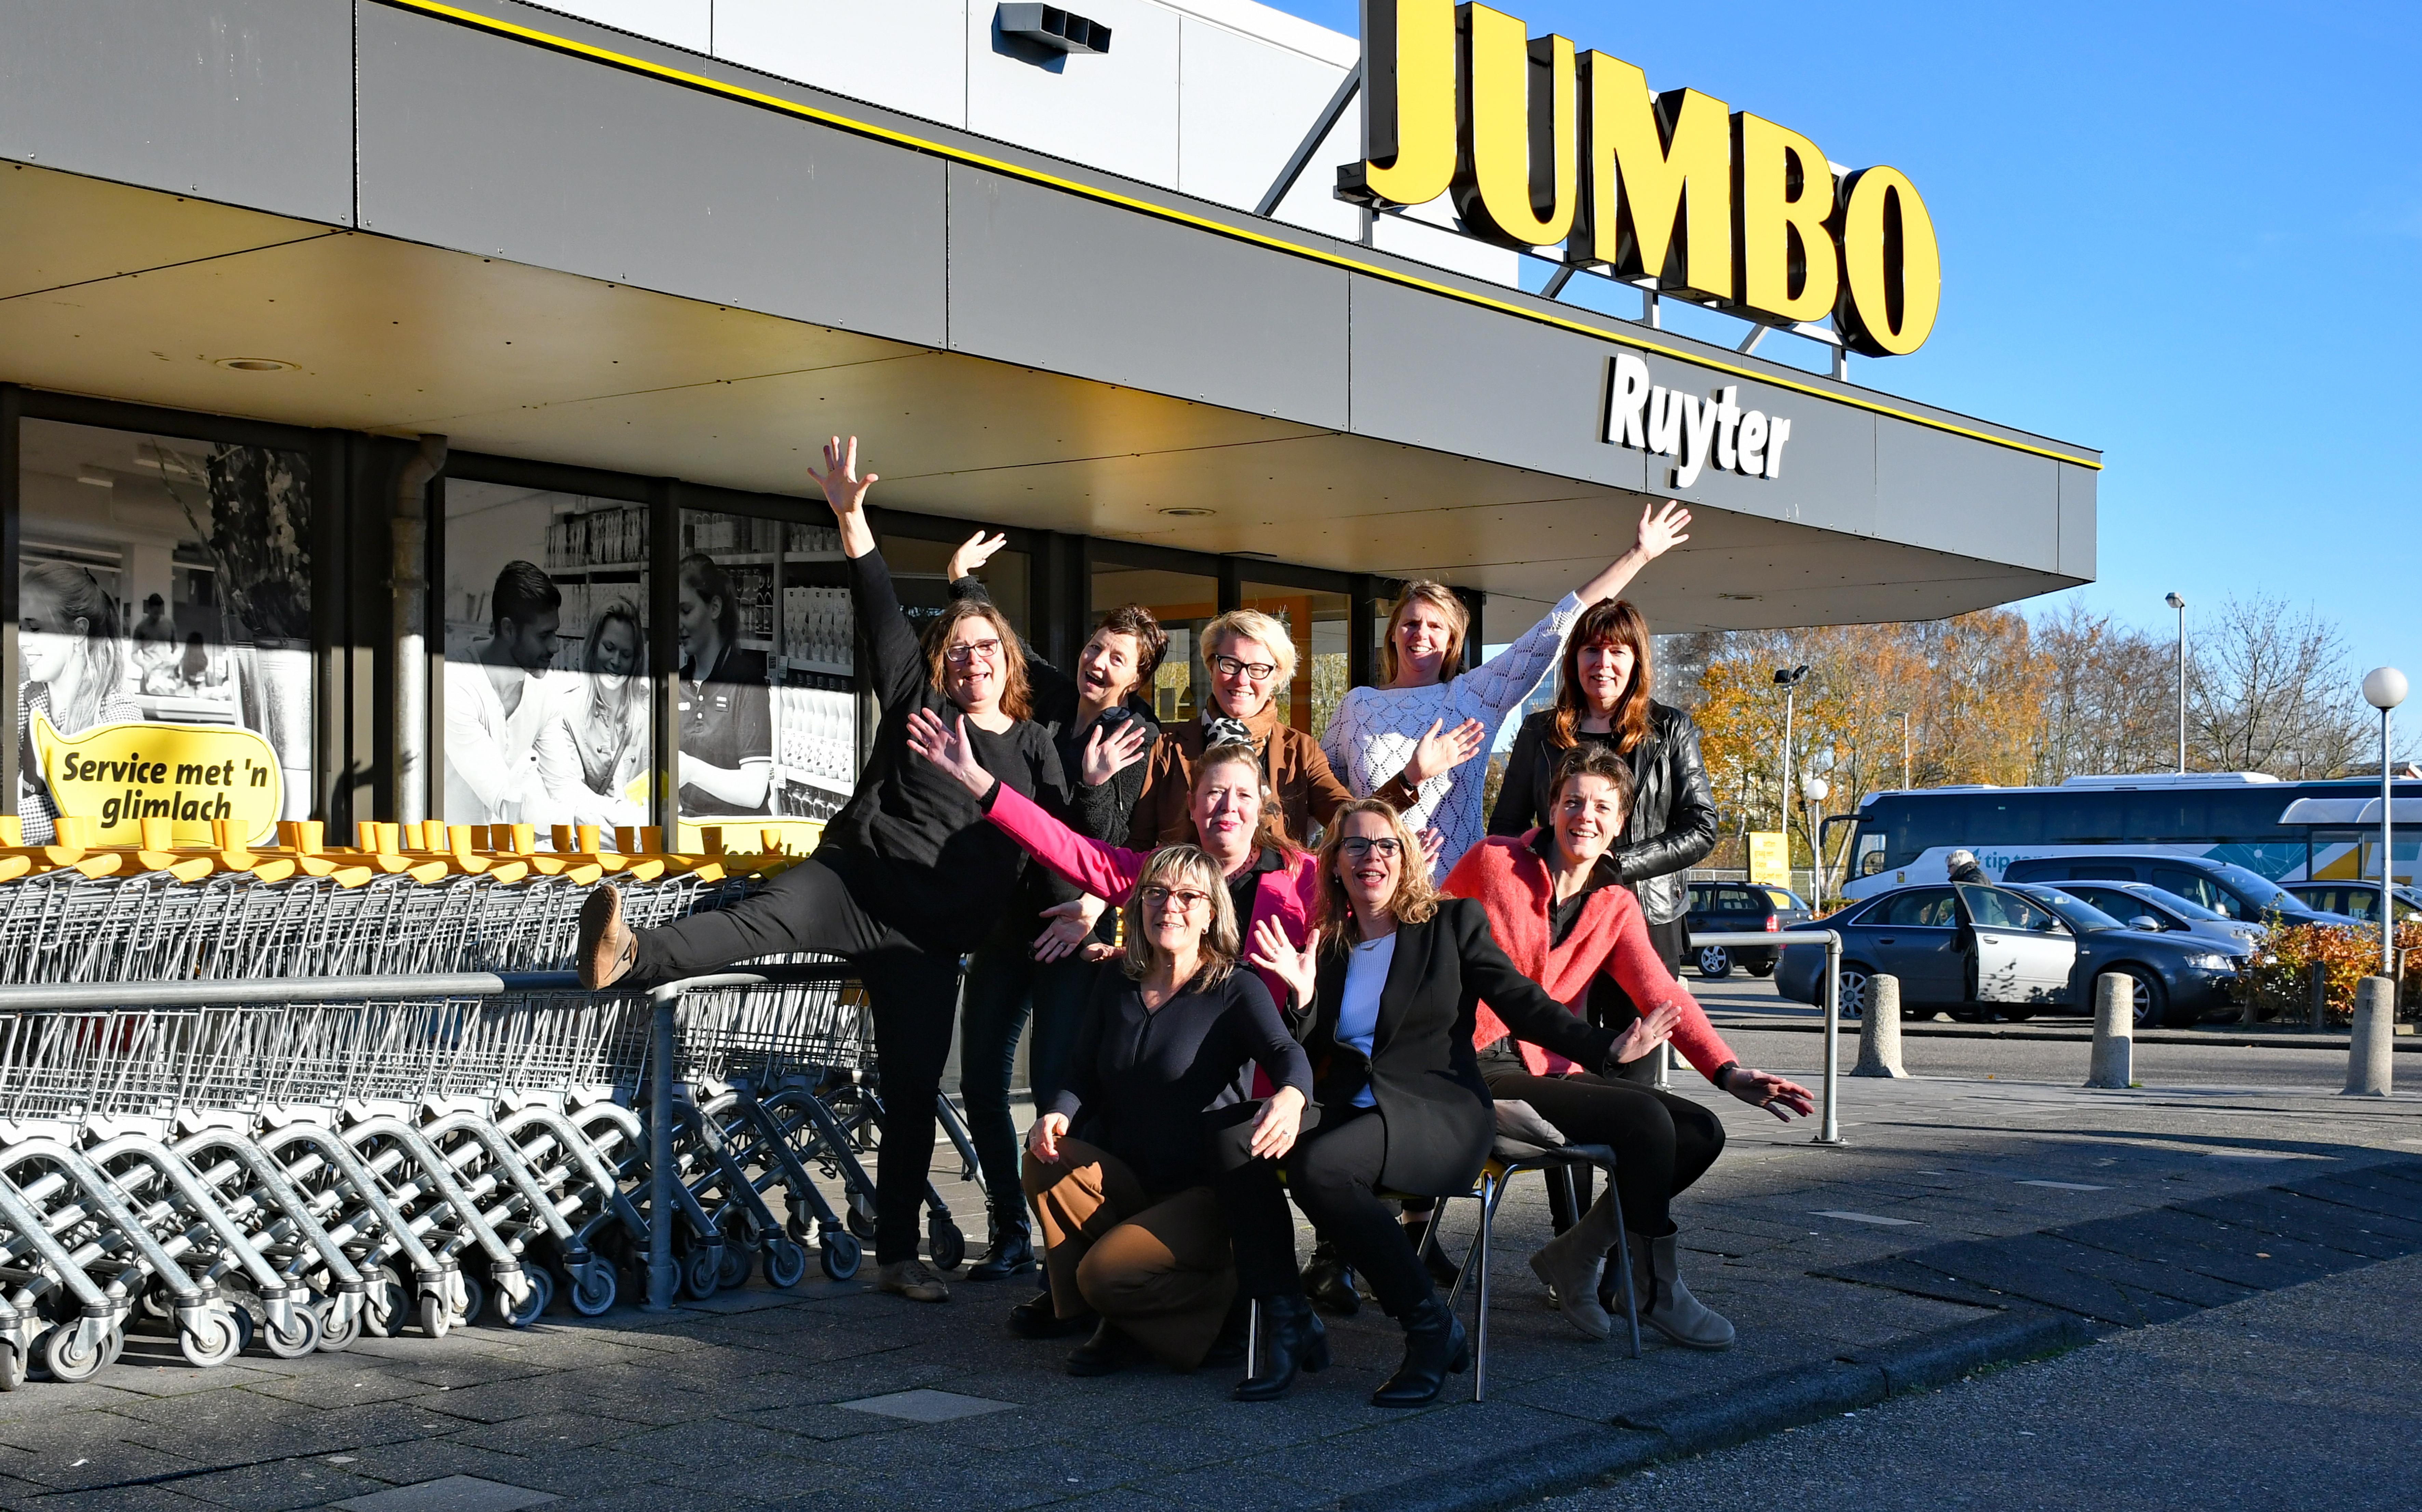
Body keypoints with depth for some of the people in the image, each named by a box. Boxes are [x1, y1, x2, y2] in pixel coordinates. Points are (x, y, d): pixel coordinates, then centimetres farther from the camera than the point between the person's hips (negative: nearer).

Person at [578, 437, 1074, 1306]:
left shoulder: (1035, 749, 14)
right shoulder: (917, 700, 8)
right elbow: (882, 614, -2)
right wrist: (852, 520, -12)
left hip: (929, 938, 2)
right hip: (857, 878, -2)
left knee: (915, 1089, 1)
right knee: (769, 916, -33)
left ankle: (898, 1258, 9)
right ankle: (626, 957, -58)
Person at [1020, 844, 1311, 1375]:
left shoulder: (1237, 990, -7)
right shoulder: (1115, 988, 9)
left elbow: (1285, 1053, -24)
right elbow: (1084, 1078, 8)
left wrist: (1290, 1097, -49)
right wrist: (1059, 1116, -17)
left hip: (1207, 1194, -5)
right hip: (1128, 1183, 6)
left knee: (1106, 1272, -27)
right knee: (1046, 1160, -22)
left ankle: (1237, 1309, 1)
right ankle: (1117, 1320, -5)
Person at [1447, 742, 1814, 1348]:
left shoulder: (1615, 907, 12)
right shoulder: (1494, 863, -5)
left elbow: (1664, 996, 2)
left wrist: (1730, 1073, -15)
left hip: (1547, 1069, 8)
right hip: (1480, 1071, -7)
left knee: (1701, 1132, -4)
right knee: (1645, 1121, -21)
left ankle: (1576, 1255, 8)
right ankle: (1659, 1292, -3)